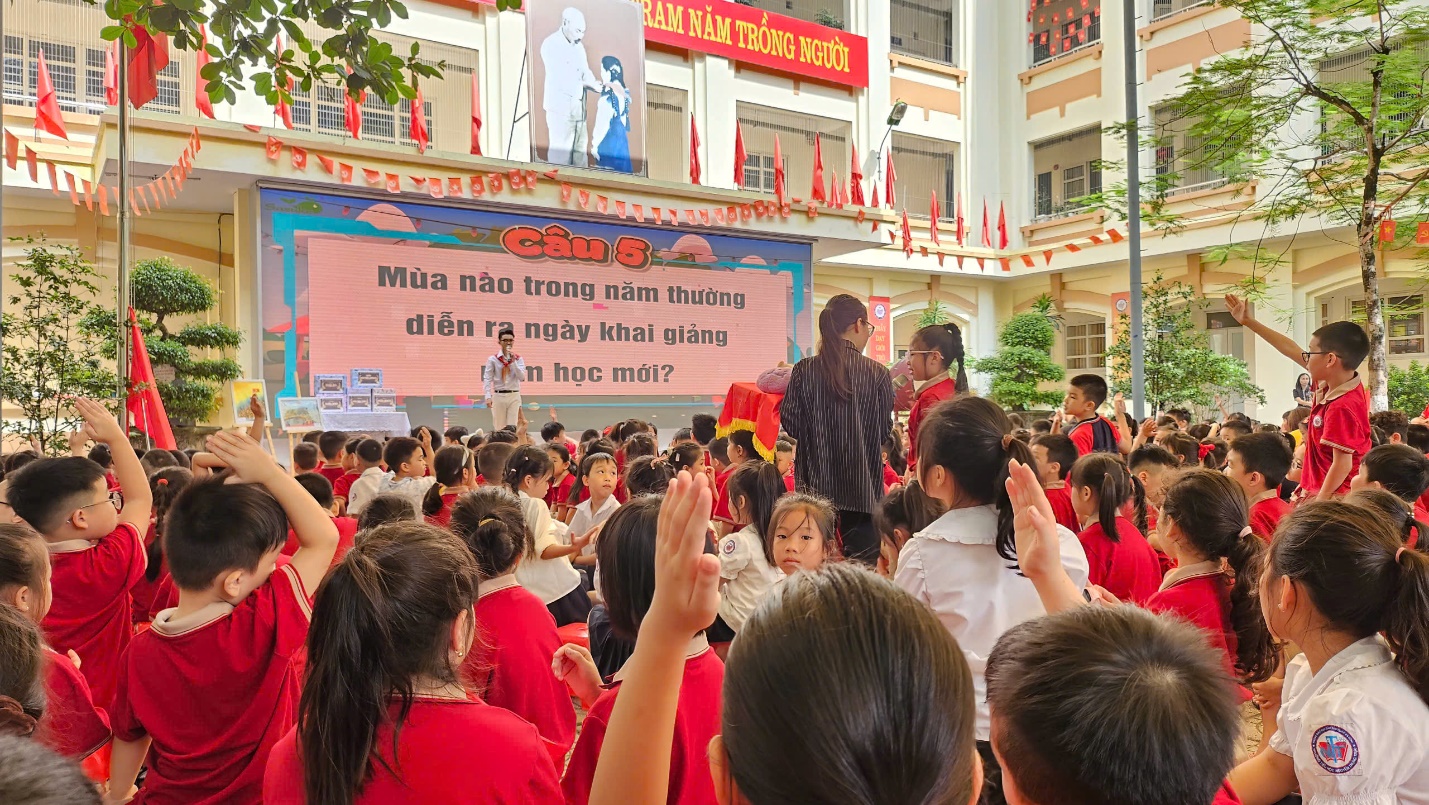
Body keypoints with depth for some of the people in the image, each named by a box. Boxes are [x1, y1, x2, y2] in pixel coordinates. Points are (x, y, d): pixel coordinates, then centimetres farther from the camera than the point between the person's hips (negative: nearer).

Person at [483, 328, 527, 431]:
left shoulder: (518, 359, 6)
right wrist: (488, 396, -16)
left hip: (514, 396, 1)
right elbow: (487, 379, -4)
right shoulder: (493, 359, 0)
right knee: (499, 428, 5)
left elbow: (522, 378, -6)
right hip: (498, 396, -1)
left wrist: (513, 361, -13)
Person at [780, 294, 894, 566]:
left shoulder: (804, 371, -4)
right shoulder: (877, 373, -6)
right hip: (864, 490, -1)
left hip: (816, 485, 2)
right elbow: (884, 430, 2)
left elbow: (790, 423, 0)